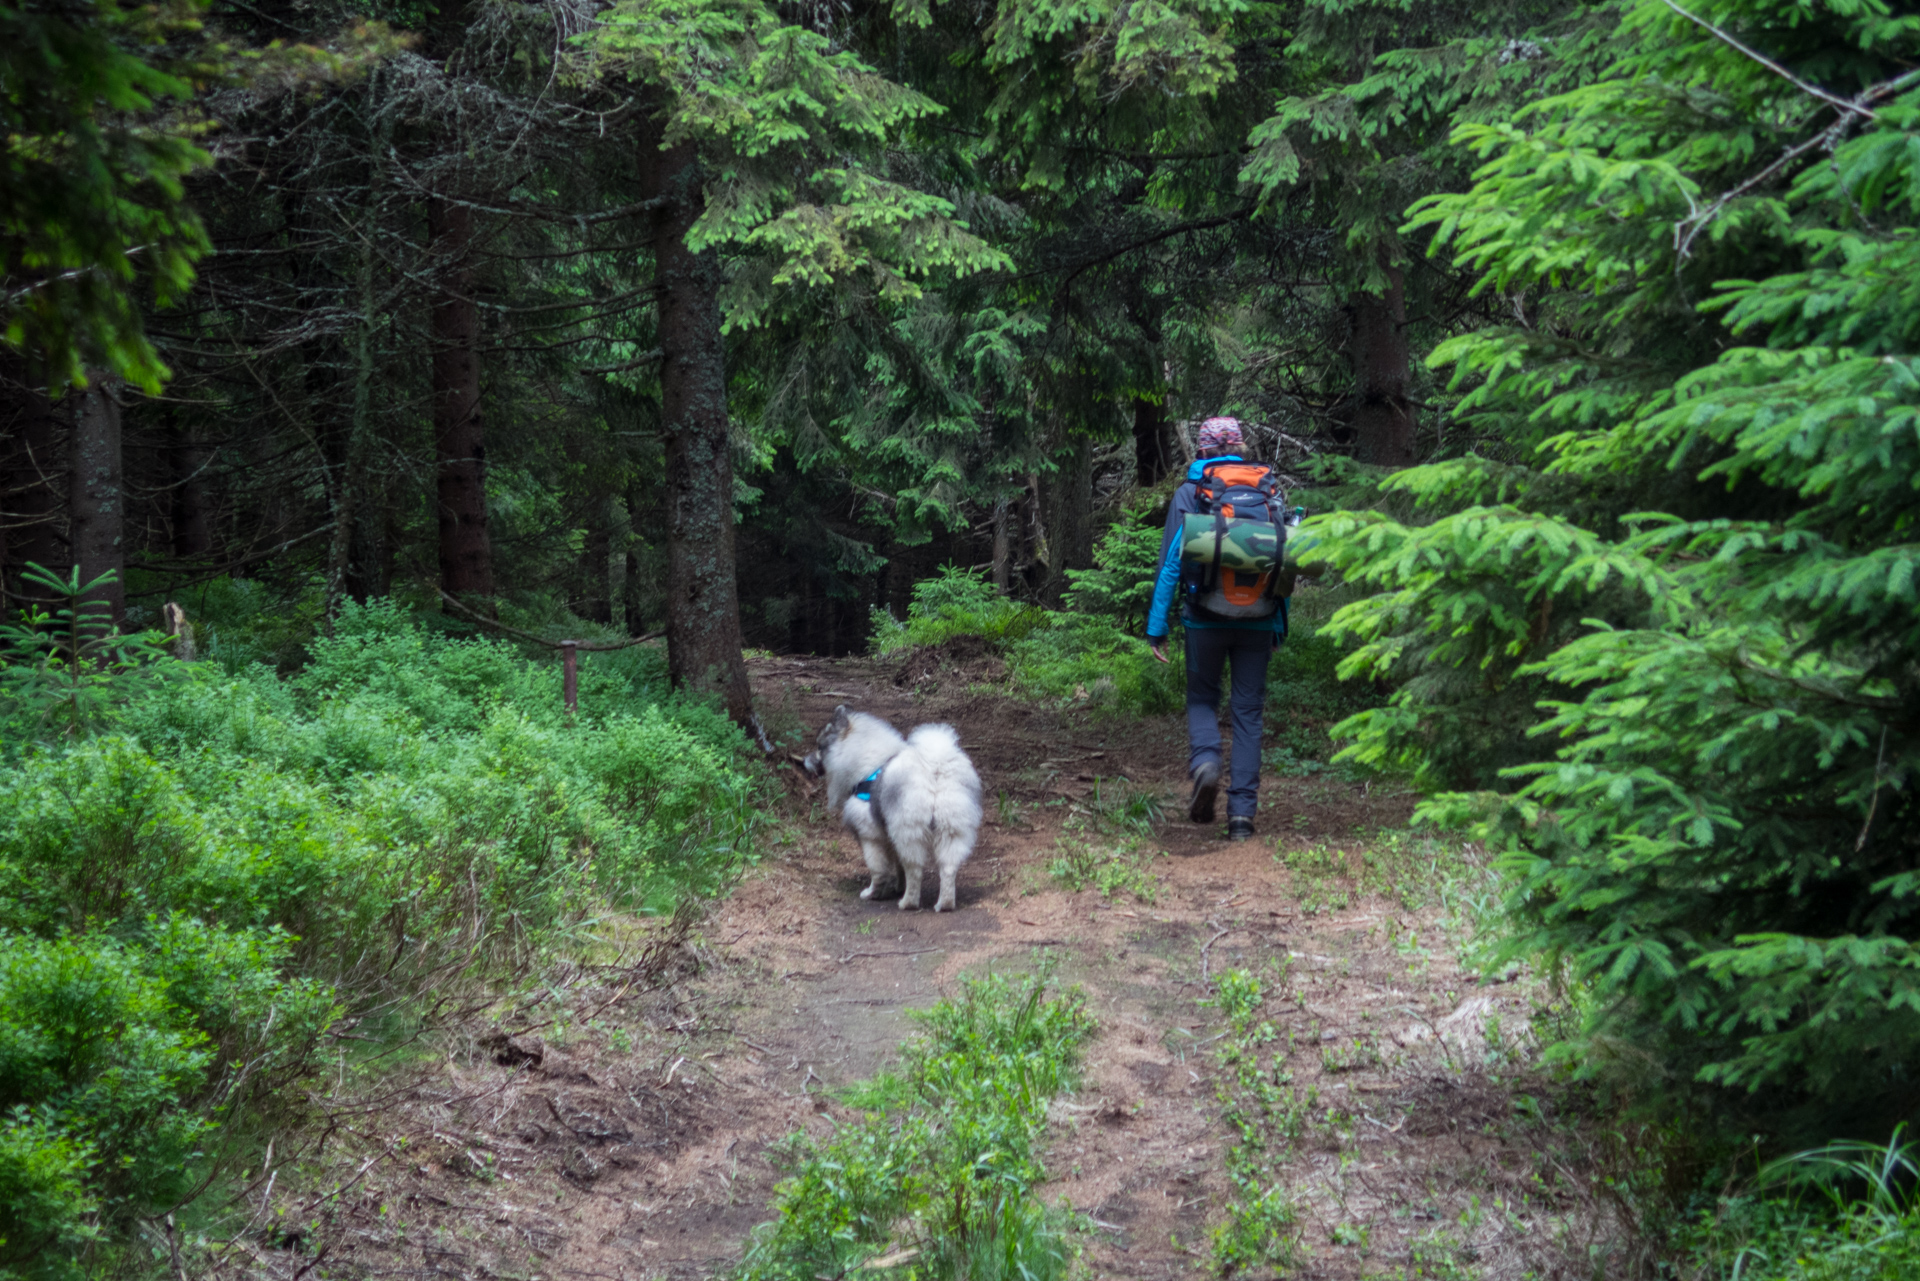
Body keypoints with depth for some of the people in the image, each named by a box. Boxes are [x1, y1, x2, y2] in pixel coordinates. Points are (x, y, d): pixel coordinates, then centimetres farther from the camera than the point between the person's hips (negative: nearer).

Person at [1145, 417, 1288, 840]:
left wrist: (1157, 625, 1)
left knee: (1202, 697, 16)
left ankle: (1204, 761, -13)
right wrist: (1279, 626, 14)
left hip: (1206, 615, -1)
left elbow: (1171, 561, -3)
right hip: (1257, 618, 2)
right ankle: (1242, 812, 3)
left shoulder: (1189, 492, 0)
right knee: (1247, 710, 7)